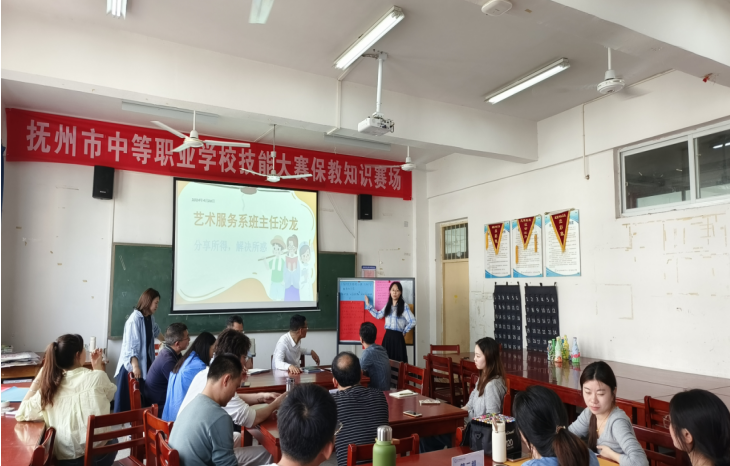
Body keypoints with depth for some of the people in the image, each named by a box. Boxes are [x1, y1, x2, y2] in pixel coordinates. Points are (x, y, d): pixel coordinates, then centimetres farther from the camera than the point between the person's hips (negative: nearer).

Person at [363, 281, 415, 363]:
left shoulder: (404, 306, -10)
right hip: (387, 336, 6)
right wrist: (368, 305, 21)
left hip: (397, 337, -6)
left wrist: (404, 332, -3)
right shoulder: (388, 305, 11)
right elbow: (378, 315, 22)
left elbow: (413, 322, -15)